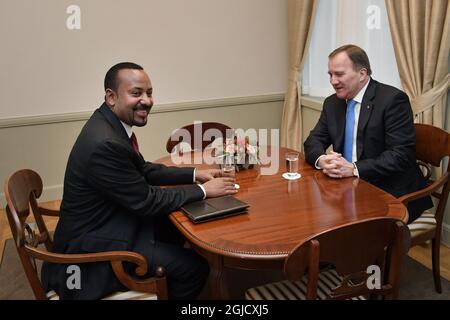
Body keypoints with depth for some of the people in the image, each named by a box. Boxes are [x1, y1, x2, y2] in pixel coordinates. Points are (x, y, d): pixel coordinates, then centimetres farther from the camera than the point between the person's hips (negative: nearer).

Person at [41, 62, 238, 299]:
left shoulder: (110, 123, -1)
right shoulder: (105, 144, -30)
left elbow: (144, 170, 11)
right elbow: (147, 201, -22)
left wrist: (194, 174, 4)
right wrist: (202, 190, -12)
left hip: (107, 222, 10)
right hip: (93, 251, -10)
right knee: (195, 266, -9)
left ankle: (162, 283, 41)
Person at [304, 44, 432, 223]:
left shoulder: (393, 99, -11)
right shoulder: (332, 103, 9)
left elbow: (402, 155, -16)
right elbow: (313, 141, 9)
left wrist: (354, 169, -25)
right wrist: (321, 159, -15)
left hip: (392, 194, -5)